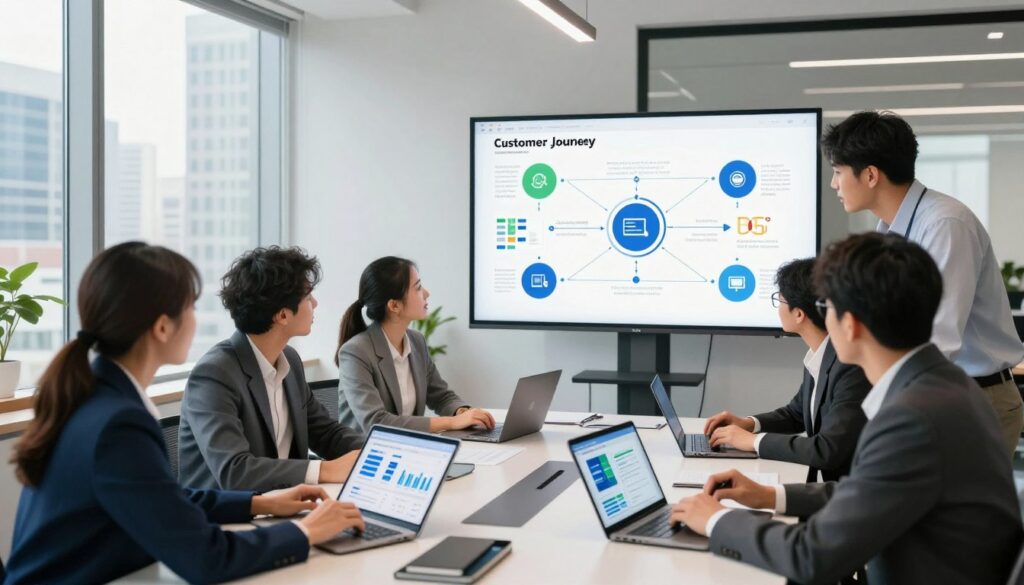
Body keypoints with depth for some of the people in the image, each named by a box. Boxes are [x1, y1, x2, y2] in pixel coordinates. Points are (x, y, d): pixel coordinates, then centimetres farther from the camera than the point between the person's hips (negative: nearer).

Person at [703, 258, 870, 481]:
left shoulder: (852, 367, -24)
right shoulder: (818, 356, 4)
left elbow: (828, 450, -28)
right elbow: (796, 413, 19)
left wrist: (754, 440, -18)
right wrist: (749, 423, 2)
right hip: (825, 482, 7)